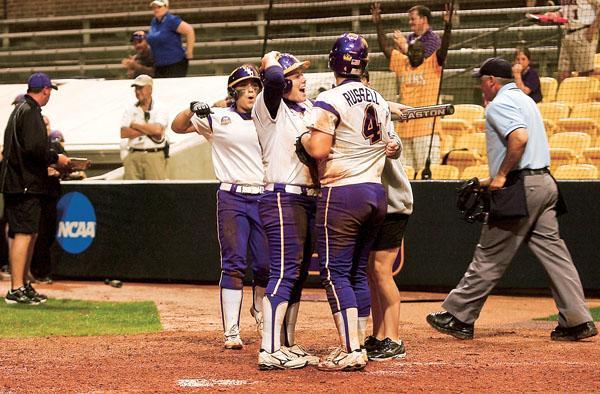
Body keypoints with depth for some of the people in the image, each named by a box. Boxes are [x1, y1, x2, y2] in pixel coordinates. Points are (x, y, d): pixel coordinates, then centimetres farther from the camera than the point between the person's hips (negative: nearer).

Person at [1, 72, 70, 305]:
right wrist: (56, 158, -9)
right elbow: (35, 147, -23)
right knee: (24, 234, -11)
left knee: (31, 234, 15)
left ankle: (23, 286, 21)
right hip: (26, 183, -11)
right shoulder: (30, 112, -12)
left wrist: (49, 160, 19)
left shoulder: (20, 109, 19)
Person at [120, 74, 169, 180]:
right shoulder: (130, 110, 13)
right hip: (134, 155, 3)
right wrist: (148, 130, -5)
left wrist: (135, 126, -3)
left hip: (154, 155, -3)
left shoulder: (160, 109, 3)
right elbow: (122, 133, -1)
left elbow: (157, 130, -14)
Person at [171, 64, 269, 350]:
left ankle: (261, 313, 33)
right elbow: (177, 126, 2)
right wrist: (192, 109, -17)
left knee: (266, 264, 5)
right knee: (234, 264, -7)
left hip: (264, 198, 3)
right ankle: (231, 333, -7)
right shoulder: (218, 119, 3)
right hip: (232, 199, -3)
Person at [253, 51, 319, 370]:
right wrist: (271, 60, -7)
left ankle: (287, 345, 20)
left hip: (308, 199, 9)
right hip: (283, 199, -9)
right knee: (284, 273, -14)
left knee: (297, 275, 12)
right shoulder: (269, 107, -8)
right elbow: (274, 79, -28)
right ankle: (270, 351, -18)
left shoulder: (308, 108, 17)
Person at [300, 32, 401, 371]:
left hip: (342, 193, -7)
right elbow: (393, 147, 16)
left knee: (335, 272, -5)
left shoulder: (330, 101, -10)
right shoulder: (380, 101, 11)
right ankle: (357, 347, 16)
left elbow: (318, 150, -16)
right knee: (358, 272, 15)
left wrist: (304, 137, 4)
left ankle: (351, 352, -15)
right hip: (376, 193, 7)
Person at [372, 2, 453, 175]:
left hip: (426, 127, -6)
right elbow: (385, 48, 17)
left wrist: (447, 26, -28)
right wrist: (378, 24, 12)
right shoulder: (402, 63, 13)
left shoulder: (432, 65, -1)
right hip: (403, 128, 6)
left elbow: (443, 49, -14)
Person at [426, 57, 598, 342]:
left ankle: (458, 317, 4)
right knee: (552, 252, 5)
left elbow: (519, 138, -25)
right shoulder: (525, 100, 22)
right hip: (544, 182, 9)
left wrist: (501, 175, -18)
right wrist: (496, 179, 24)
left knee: (490, 257, -3)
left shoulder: (499, 104, -8)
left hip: (521, 189, -9)